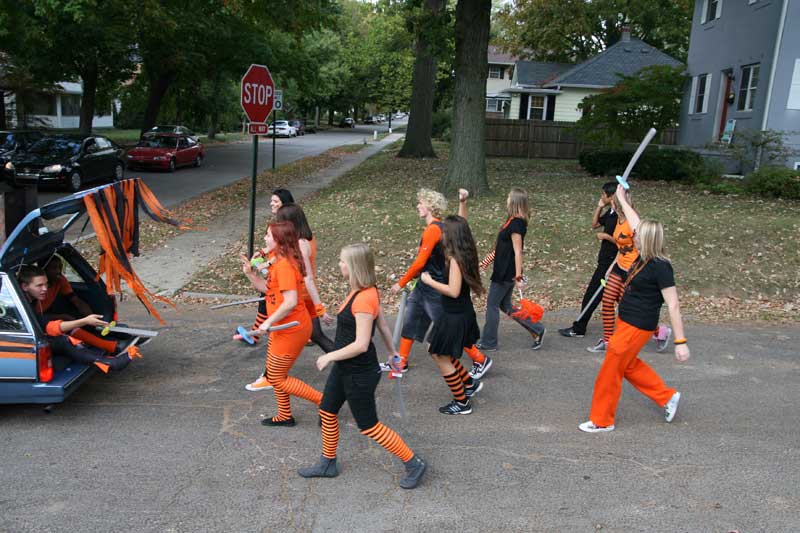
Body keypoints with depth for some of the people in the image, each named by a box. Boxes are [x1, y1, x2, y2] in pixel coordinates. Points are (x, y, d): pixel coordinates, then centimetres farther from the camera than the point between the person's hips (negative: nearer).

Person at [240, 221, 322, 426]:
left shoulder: (285, 265, -24)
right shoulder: (279, 262, 8)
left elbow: (290, 301, -31)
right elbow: (269, 289, 15)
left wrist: (269, 322, -22)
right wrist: (250, 274, 3)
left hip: (291, 330, -10)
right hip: (282, 328, 10)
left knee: (278, 379, 3)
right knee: (274, 373, 20)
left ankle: (324, 401, 8)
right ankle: (285, 416, 35)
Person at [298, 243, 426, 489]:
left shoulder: (363, 299, -28)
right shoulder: (368, 292, 1)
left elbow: (361, 345, -29)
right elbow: (383, 325, 11)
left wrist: (329, 356, -19)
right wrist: (392, 352, 22)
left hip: (359, 374, -10)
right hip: (345, 368, 10)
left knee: (369, 426, 4)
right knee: (327, 412, 20)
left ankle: (414, 464, 19)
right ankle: (327, 464, 39)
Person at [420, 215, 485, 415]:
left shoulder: (455, 259, -23)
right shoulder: (465, 255, 3)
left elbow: (453, 291, -26)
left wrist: (429, 281, -16)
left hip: (455, 317, -9)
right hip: (461, 313, 9)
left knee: (442, 358, 6)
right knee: (437, 352, 22)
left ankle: (462, 403, 18)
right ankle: (470, 383, 30)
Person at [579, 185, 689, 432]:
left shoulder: (661, 267, -22)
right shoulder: (644, 257, 1)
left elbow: (673, 305, -23)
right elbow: (635, 222, 16)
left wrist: (681, 342, -23)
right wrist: (621, 197, 25)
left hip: (637, 327, -9)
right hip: (626, 321, 9)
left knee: (610, 371, 2)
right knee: (627, 365, 24)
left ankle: (601, 421, 18)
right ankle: (667, 396, 36)